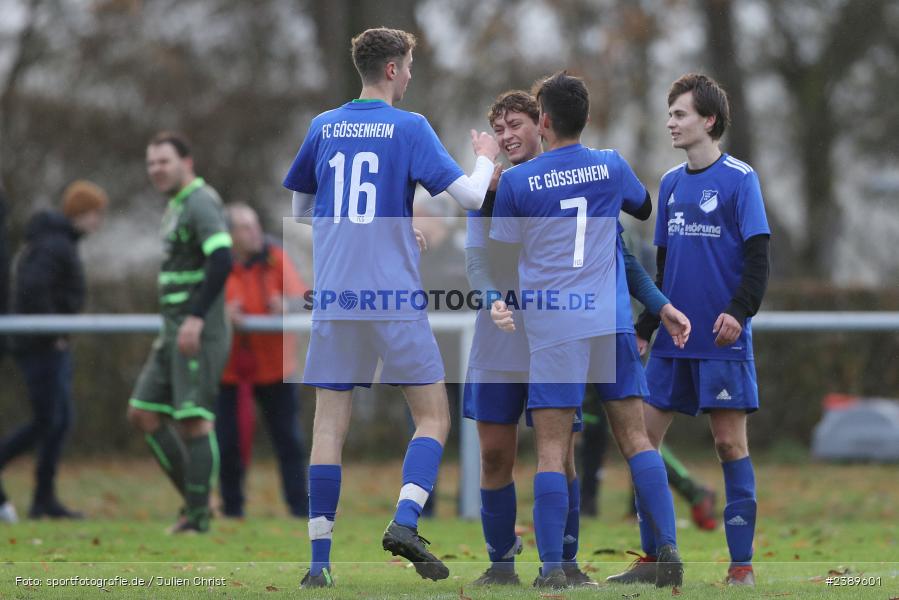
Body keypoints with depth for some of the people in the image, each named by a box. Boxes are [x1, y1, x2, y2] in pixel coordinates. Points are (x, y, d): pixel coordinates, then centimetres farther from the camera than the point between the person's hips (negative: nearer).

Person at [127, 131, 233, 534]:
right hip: (173, 334, 10)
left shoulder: (201, 203, -12)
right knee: (143, 414, 8)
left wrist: (196, 318, -28)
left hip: (199, 335, -10)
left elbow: (221, 259, -25)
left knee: (194, 421, -9)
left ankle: (198, 516, -5)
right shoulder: (175, 208, 19)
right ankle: (192, 497, 14)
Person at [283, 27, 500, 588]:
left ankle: (320, 561, 0)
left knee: (330, 422, 4)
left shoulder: (324, 127, 9)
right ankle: (405, 522, -14)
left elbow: (301, 208, 20)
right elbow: (469, 196, -8)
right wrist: (485, 159, 14)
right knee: (433, 416, 6)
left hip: (333, 300, 4)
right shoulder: (409, 127, -4)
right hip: (395, 299, -4)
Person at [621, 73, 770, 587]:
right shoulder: (671, 183, 13)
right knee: (644, 435, 3)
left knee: (730, 442, -4)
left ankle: (742, 565, 1)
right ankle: (654, 557, 11)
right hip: (674, 338, 6)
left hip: (722, 341, -6)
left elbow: (759, 257, -10)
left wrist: (739, 311, -24)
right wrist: (645, 327, 16)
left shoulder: (739, 179, -5)